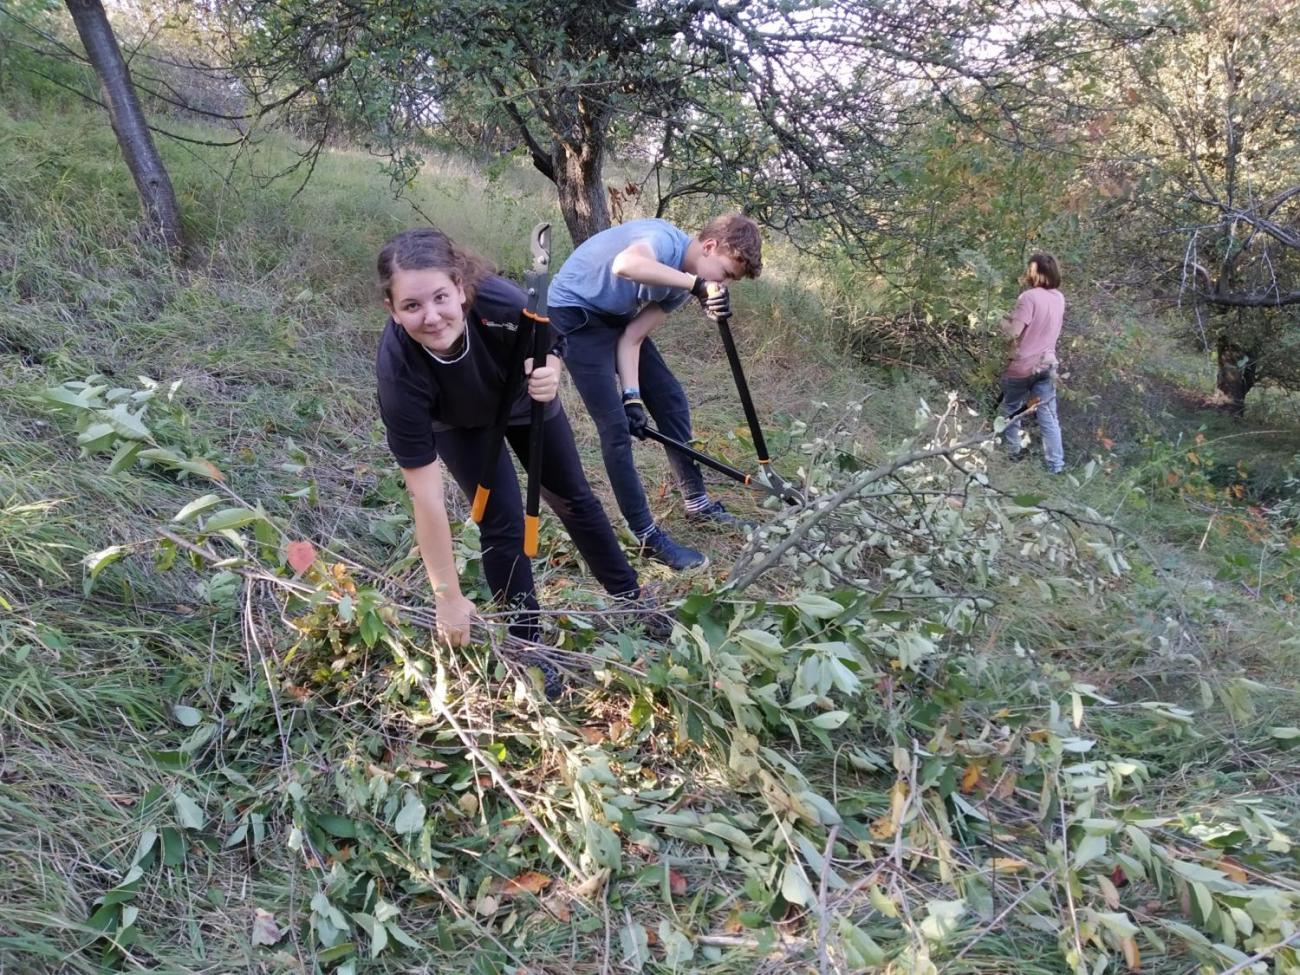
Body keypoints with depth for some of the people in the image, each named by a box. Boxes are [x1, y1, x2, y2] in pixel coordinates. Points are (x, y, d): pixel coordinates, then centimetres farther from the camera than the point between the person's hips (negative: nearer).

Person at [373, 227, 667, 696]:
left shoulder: (501, 303, -41)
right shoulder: (398, 370, -42)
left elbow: (549, 345, -15)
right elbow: (426, 496, -37)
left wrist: (549, 373, -40)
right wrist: (448, 598, -32)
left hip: (523, 399, 2)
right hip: (460, 424, -2)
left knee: (573, 499, 15)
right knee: (502, 523, -10)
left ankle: (631, 599, 35)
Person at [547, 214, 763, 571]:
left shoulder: (684, 284, -2)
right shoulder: (666, 240, -27)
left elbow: (632, 339, -6)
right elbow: (624, 265, -52)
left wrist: (632, 396, -18)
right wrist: (696, 283, -50)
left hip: (616, 317, 9)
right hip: (575, 313, -9)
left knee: (671, 399, 9)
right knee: (615, 425, -13)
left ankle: (696, 502, 24)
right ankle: (649, 537, -4)